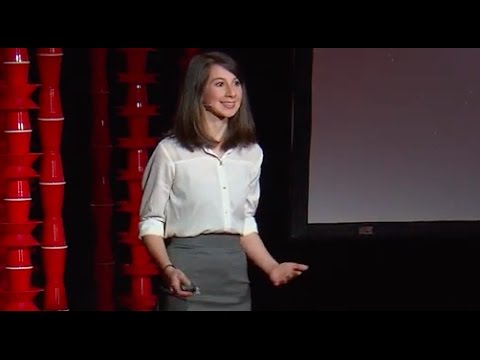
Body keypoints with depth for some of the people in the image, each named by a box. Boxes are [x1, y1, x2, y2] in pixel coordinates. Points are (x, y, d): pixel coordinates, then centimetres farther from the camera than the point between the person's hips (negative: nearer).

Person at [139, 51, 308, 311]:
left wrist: (272, 267, 5)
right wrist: (168, 269, -18)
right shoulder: (171, 151, -4)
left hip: (234, 271, 5)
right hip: (188, 269, -5)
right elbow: (151, 222, -2)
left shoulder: (250, 153, 11)